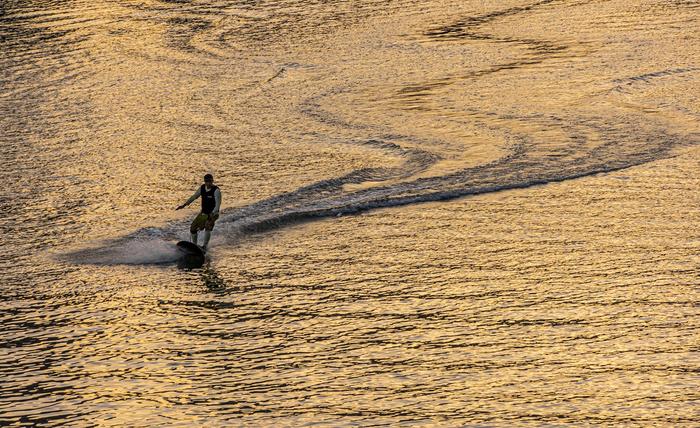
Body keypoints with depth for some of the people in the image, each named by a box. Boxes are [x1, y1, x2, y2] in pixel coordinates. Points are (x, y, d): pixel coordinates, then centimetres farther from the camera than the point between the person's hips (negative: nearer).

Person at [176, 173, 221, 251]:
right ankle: (193, 245, 22)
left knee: (208, 227, -28)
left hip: (213, 214, -7)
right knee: (193, 227, 5)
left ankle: (204, 246, -23)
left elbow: (218, 204, -25)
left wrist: (212, 214, -39)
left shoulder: (216, 190, -18)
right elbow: (194, 197, 13)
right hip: (203, 213, 7)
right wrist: (184, 205, 12)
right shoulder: (202, 188, 1)